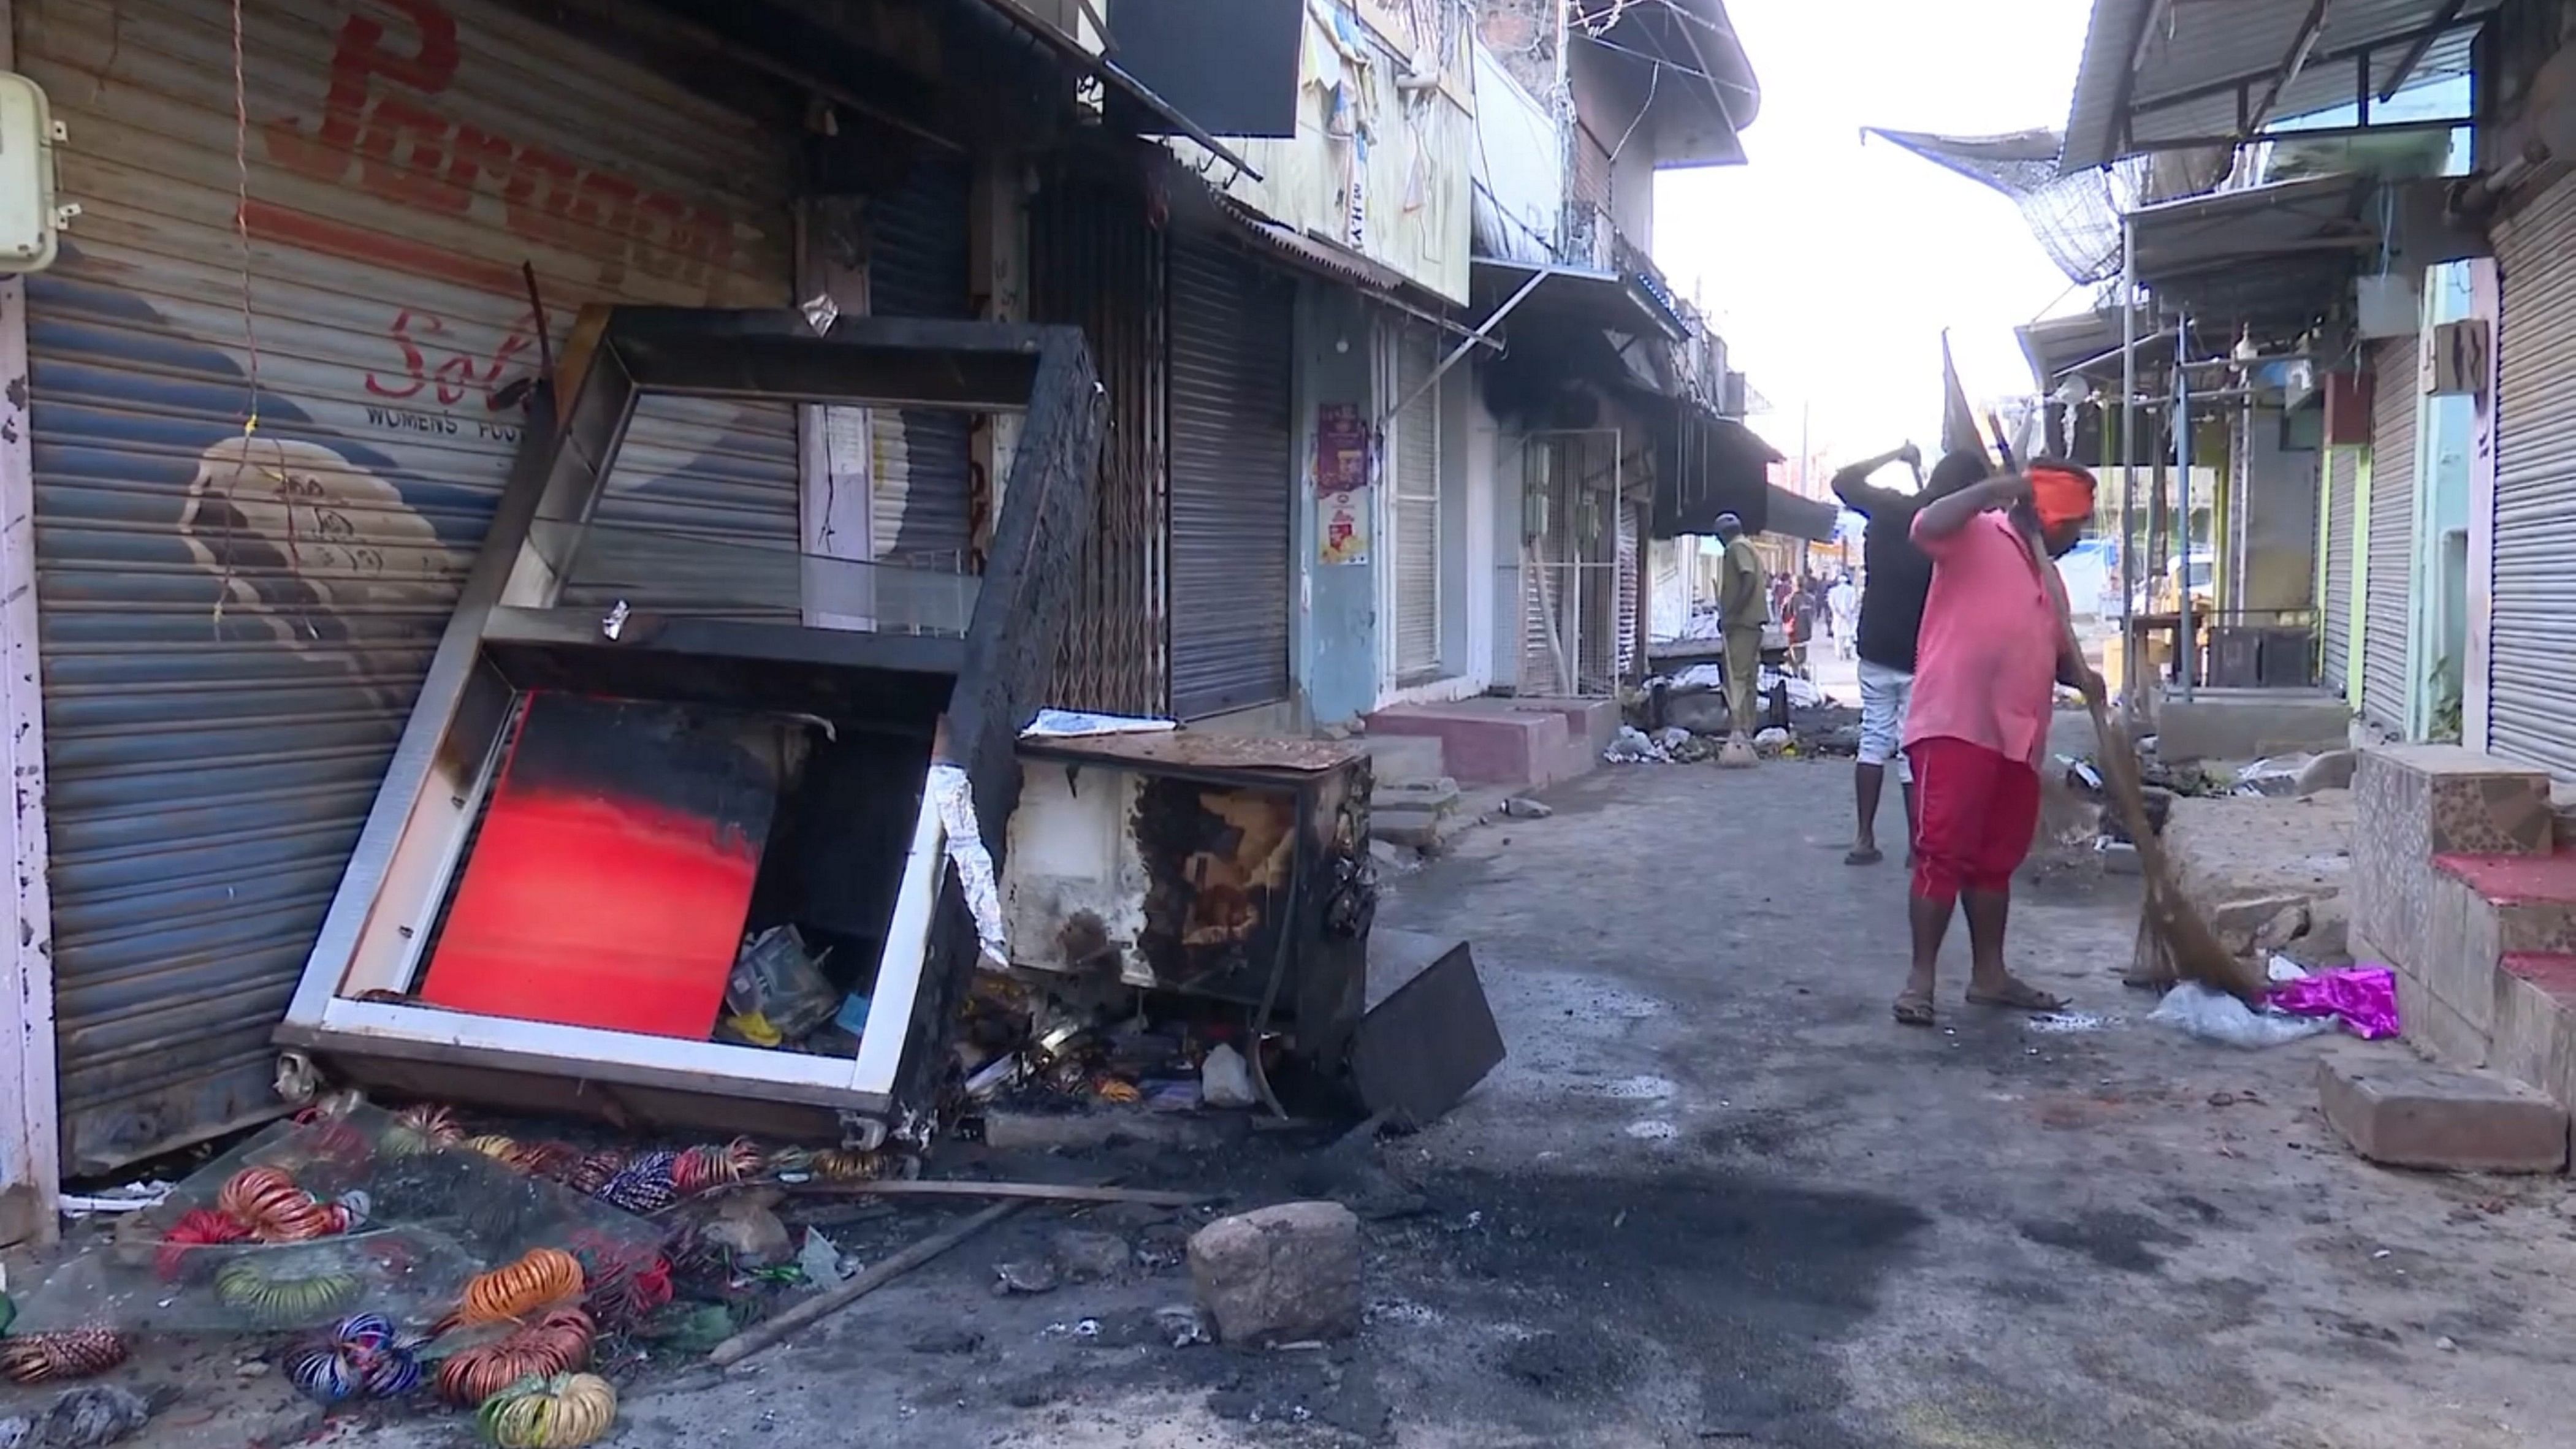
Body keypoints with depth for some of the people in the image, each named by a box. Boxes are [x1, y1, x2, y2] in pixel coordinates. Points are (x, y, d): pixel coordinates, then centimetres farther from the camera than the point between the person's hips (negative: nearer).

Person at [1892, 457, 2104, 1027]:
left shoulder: (2048, 576, 24)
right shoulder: (1978, 536, -1)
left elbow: (2051, 654, 29)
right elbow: (1927, 527, -23)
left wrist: (2081, 676, 8)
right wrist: (1994, 488, -21)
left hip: (2016, 737, 9)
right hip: (1955, 724, -9)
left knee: (1996, 859, 14)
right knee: (1943, 854, -9)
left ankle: (1988, 974, 23)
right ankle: (1920, 978, -4)